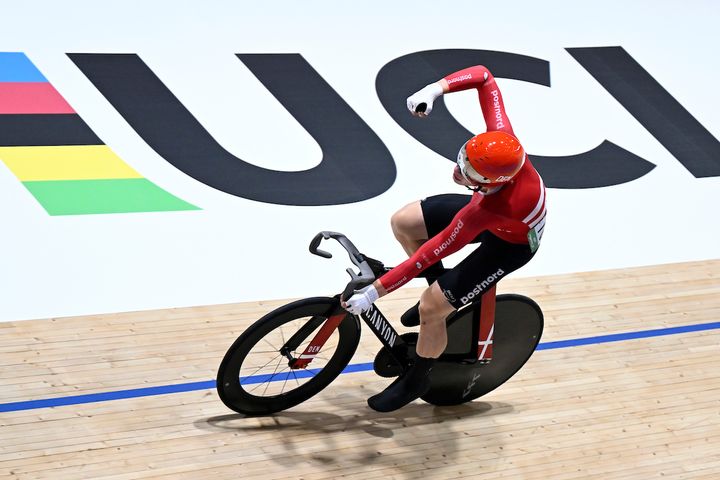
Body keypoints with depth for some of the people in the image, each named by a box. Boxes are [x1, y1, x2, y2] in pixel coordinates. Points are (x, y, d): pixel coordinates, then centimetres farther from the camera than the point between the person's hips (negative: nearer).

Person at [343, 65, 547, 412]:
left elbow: (430, 254, -38)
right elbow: (483, 76, -21)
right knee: (403, 223, -1)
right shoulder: (500, 136, -34)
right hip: (492, 209, 8)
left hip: (510, 243, -7)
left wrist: (373, 292, -32)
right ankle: (443, 289, 26)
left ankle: (415, 381, 20)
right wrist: (435, 89, -35)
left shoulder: (484, 209, -45)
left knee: (430, 309, -10)